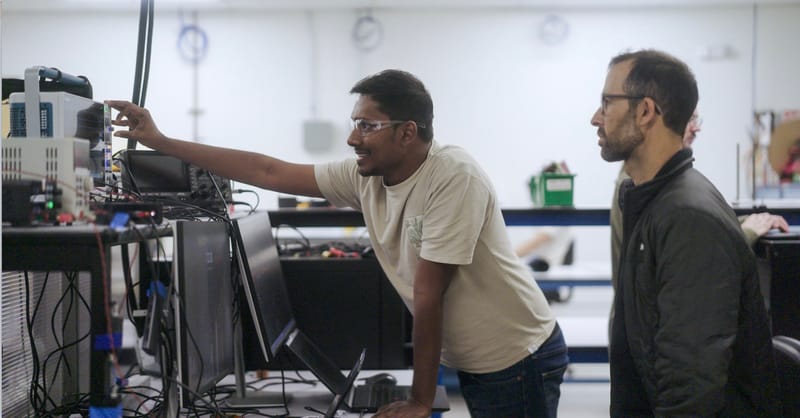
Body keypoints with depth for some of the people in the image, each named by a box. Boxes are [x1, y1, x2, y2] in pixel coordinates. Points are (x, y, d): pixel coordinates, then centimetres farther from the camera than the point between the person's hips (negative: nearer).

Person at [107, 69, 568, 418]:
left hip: (520, 362, -6)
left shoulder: (455, 177, -25)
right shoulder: (364, 176, -4)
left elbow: (427, 295, -22)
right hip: (474, 363, 7)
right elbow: (269, 172, 0)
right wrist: (161, 141, -1)